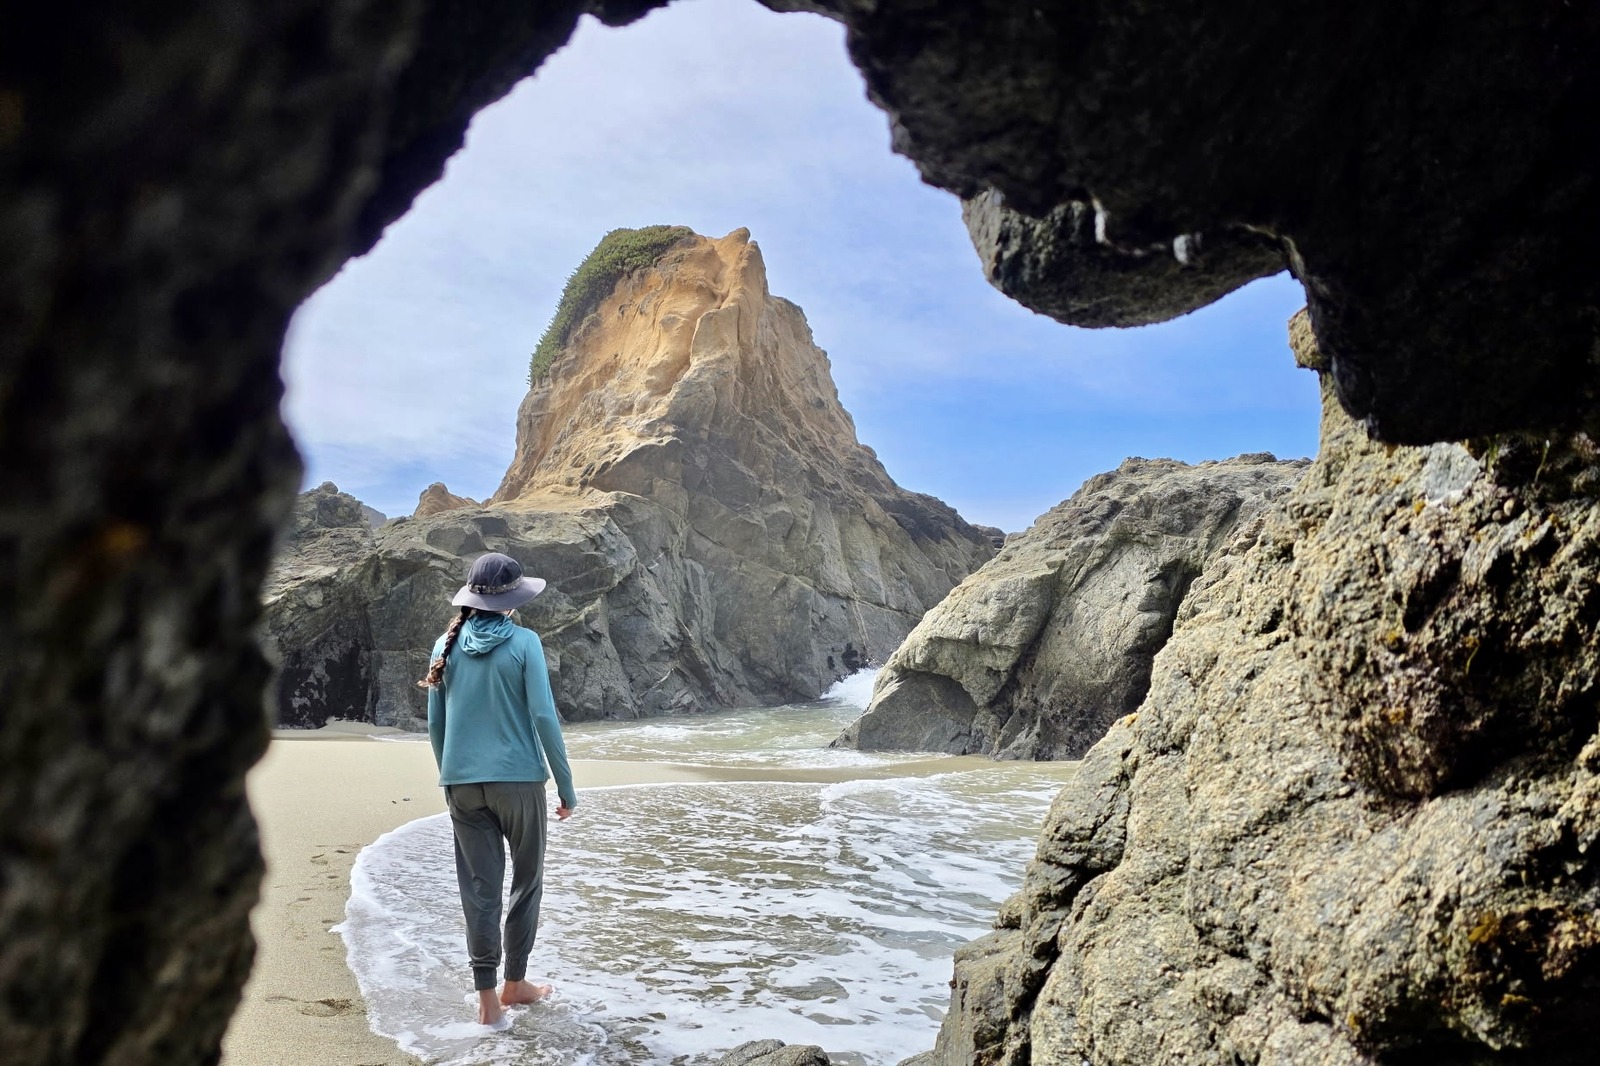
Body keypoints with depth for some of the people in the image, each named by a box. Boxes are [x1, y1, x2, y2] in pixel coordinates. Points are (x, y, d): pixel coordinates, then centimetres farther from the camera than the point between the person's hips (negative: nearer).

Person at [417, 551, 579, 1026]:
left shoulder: (447, 645, 4)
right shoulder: (523, 642, -8)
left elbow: (435, 724, 8)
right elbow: (543, 716, -11)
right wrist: (566, 787, -4)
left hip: (462, 782, 3)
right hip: (518, 778, -3)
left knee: (479, 888, 8)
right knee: (526, 882, 15)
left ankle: (487, 998, 11)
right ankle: (514, 983, 24)